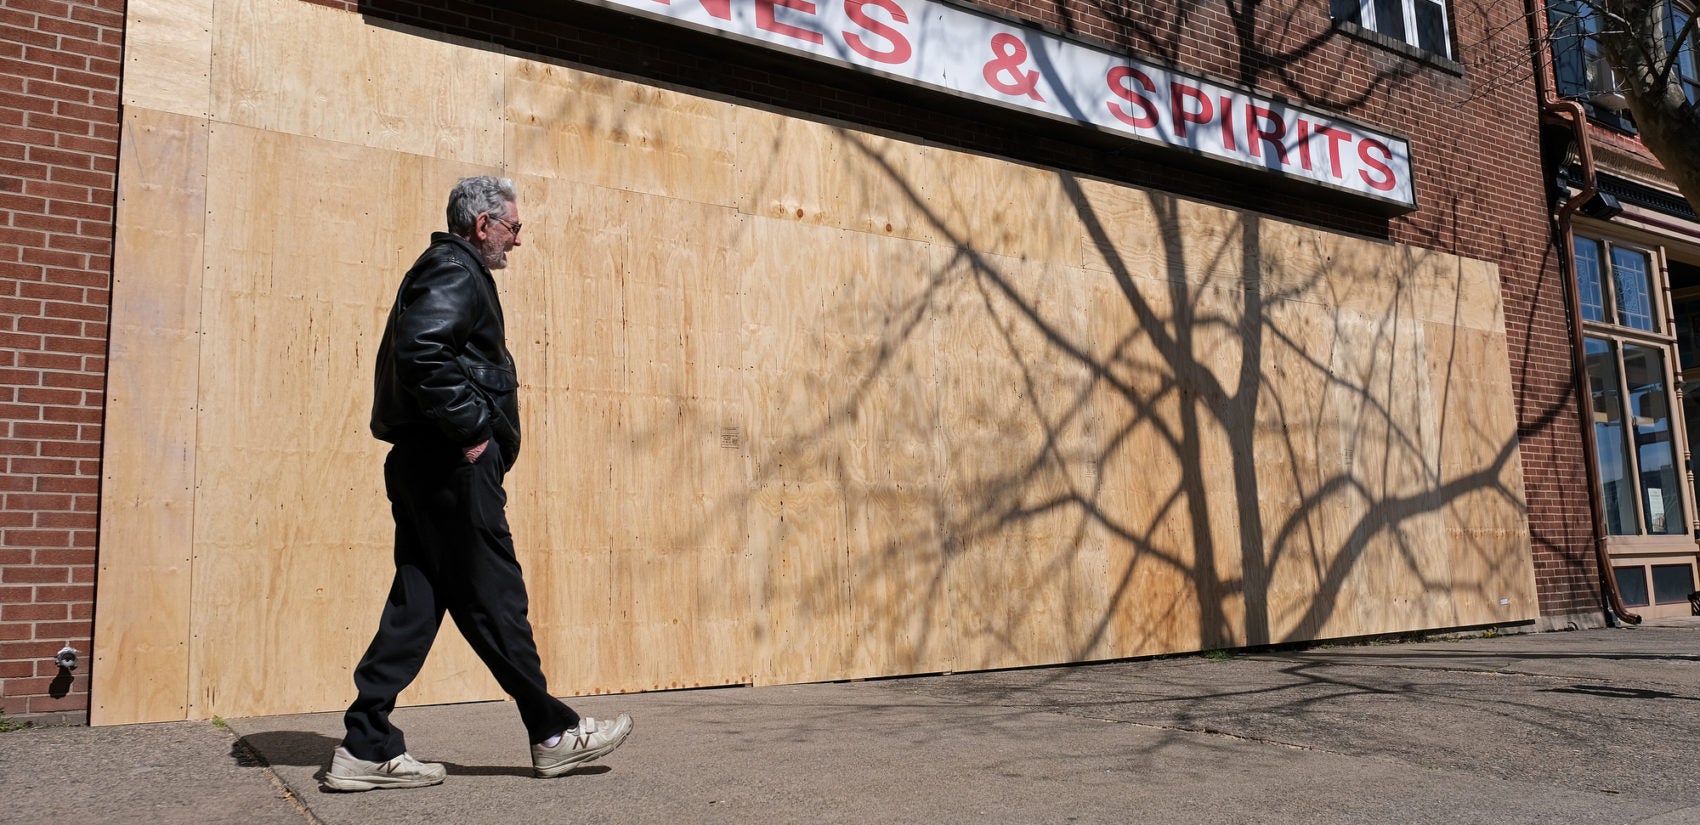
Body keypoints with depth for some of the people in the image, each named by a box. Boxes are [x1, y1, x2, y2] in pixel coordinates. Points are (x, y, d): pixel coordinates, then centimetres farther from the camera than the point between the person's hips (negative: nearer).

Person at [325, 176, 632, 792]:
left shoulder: (446, 271, 24)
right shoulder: (455, 272, -8)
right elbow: (423, 352, -26)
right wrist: (471, 430, -18)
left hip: (423, 465, 10)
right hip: (453, 466, -10)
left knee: (417, 604, 10)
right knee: (495, 602, -2)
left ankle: (367, 749, 12)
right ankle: (555, 734, 9)